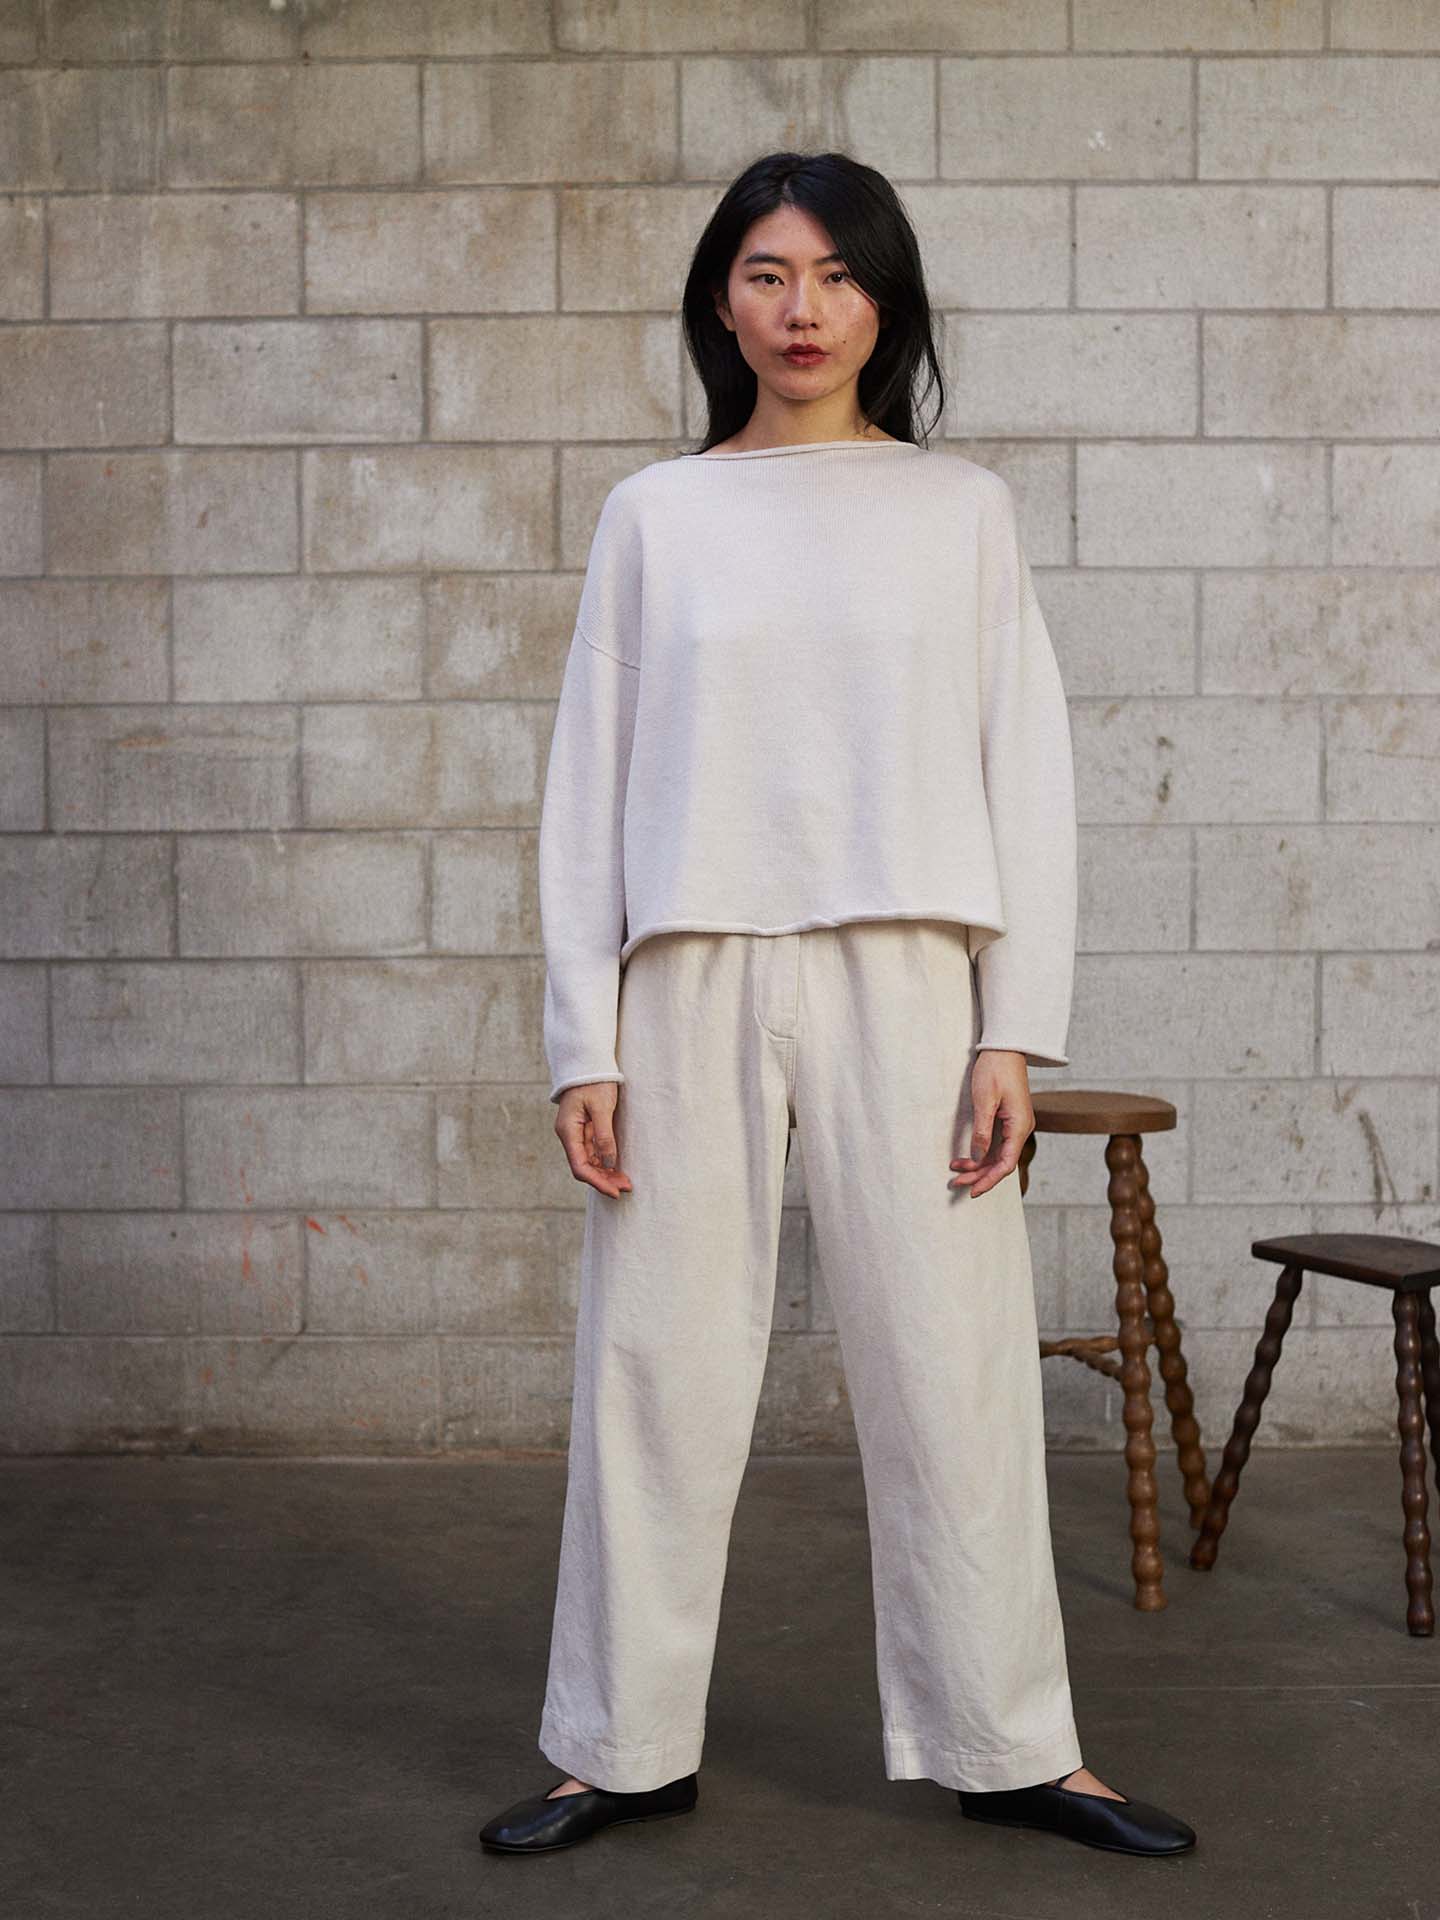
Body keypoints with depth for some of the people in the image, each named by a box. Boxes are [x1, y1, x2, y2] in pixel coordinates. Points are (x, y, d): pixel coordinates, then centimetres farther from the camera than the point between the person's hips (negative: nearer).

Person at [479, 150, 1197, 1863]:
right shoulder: (654, 516, 9)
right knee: (658, 1364, 4)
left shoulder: (960, 509, 8)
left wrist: (1015, 1032, -4)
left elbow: (1026, 777, 5)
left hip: (904, 976, 0)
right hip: (694, 981, 1)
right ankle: (627, 1746, 18)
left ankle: (1004, 1746, 17)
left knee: (949, 1364, 2)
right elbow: (590, 785, 7)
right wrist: (584, 1045, -1)